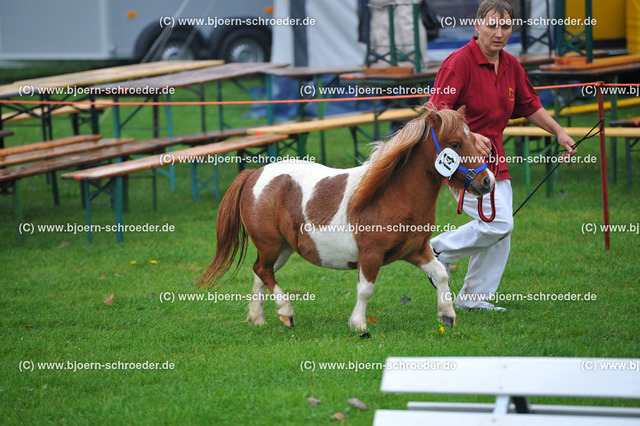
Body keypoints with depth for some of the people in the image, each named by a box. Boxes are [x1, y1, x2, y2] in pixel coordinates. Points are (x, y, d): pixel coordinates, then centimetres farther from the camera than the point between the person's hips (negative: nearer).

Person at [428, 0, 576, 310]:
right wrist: (468, 137, -34)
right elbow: (437, 111, -22)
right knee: (498, 223, -18)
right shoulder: (460, 62, -16)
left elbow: (530, 106, 23)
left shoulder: (511, 67, 7)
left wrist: (559, 132, 16)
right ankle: (440, 250, 2)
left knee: (500, 231, 6)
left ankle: (474, 297, 16)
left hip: (493, 157, 8)